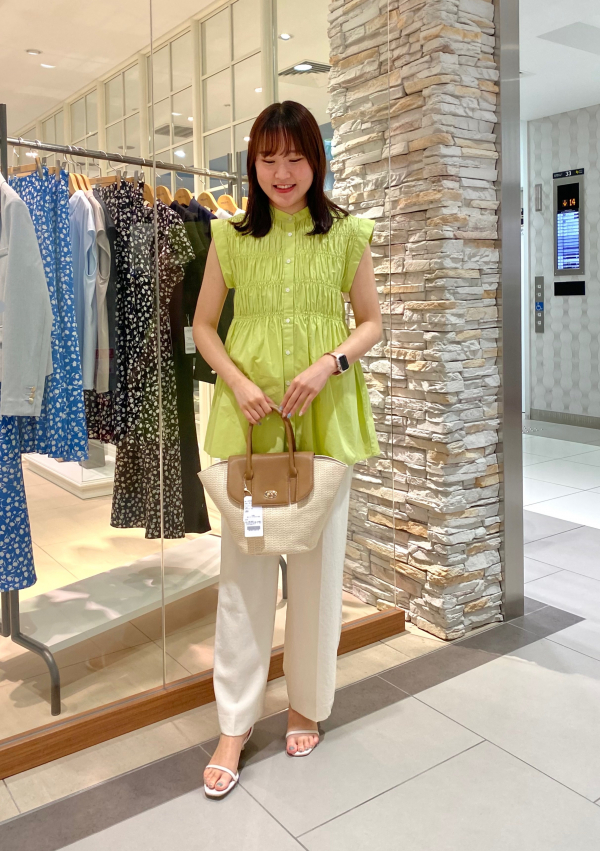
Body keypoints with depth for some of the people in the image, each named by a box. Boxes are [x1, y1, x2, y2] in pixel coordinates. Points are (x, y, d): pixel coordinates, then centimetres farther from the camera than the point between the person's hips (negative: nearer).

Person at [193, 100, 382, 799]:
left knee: (317, 565, 8)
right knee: (244, 567, 4)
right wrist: (239, 382, -9)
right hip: (247, 419, 1)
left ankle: (307, 703, 30)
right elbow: (204, 325, 8)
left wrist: (329, 362, -12)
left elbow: (372, 322, 7)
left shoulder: (346, 235, 3)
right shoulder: (231, 237, 5)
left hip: (324, 419, 0)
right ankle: (234, 723, 19)